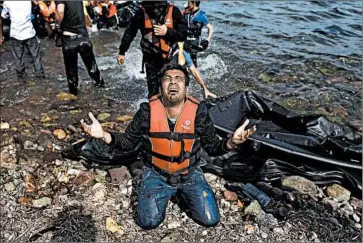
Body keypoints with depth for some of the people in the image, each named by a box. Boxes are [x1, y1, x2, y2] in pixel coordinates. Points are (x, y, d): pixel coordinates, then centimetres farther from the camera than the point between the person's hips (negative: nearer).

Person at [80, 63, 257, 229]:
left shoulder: (198, 112, -14)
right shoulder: (147, 111, -14)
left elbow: (213, 148, -6)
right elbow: (128, 142, -3)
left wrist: (232, 141, -28)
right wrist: (103, 135, -22)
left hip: (189, 174, 1)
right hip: (156, 174, 0)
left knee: (210, 220, -7)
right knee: (148, 222, -16)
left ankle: (180, 192, 20)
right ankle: (166, 193, 16)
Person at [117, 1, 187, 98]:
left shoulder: (173, 12, -12)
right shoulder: (142, 13, -11)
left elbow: (183, 34, -8)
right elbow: (129, 32, -1)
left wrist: (167, 32, -22)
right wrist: (122, 52, 4)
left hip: (169, 56, 0)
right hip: (151, 57, 1)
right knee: (153, 90, 10)